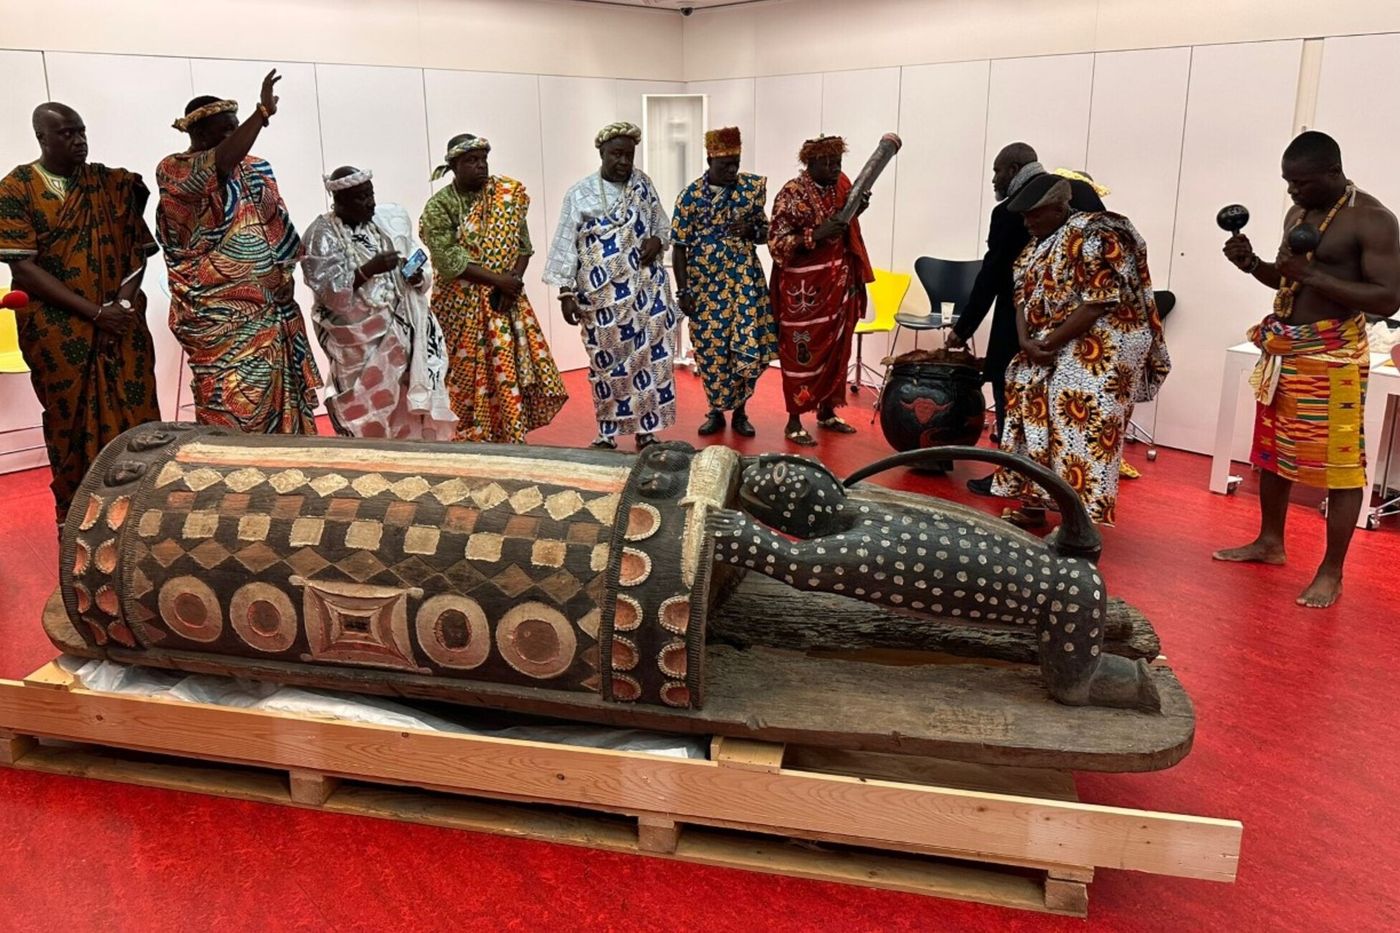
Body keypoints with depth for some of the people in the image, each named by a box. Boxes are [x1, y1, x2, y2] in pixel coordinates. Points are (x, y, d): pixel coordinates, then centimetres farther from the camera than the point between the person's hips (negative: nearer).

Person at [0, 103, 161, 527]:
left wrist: (123, 302, -11)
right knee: (71, 423, 6)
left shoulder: (111, 182, 7)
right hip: (58, 329, -3)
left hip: (123, 323, 3)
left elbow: (138, 246, 7)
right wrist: (94, 312, -16)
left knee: (135, 416, 3)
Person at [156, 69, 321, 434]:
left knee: (277, 397, 9)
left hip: (270, 307, 6)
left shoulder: (253, 168, 11)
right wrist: (263, 112, -35)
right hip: (220, 317, -6)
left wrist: (284, 275, 5)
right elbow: (222, 161, -29)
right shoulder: (173, 171, -9)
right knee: (235, 411, -4)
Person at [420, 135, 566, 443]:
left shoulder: (506, 193, 5)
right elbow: (448, 260, -15)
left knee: (512, 369, 0)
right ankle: (471, 442, 11)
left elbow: (522, 244, 4)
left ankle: (512, 439, 9)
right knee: (468, 377, 1)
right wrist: (500, 280, -18)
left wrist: (513, 283, -12)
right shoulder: (439, 206, -6)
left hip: (505, 301, 3)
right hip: (461, 306, -3)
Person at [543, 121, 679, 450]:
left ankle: (646, 430, 14)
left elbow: (662, 223, 16)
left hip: (646, 288, 3)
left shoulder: (642, 183, 6)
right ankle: (607, 431, 17)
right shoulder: (580, 194, -3)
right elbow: (566, 246, -4)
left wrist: (658, 240, -7)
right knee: (606, 363, 5)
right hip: (601, 294, -2)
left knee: (650, 358, 3)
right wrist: (566, 292, -8)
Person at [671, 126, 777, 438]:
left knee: (749, 347, -3)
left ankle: (739, 409, 16)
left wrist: (751, 230, -15)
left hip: (745, 280, 1)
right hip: (706, 285, -1)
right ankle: (716, 411, 21)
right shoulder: (691, 196, -5)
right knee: (710, 351, 4)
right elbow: (679, 246, -3)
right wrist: (683, 291, -8)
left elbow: (766, 233, 9)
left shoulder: (752, 187, 1)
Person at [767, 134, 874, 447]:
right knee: (802, 352, 0)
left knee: (836, 349, 14)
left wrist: (857, 209, 0)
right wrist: (817, 234, -29)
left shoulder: (841, 185, 6)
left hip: (838, 285, 7)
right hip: (804, 290, -7)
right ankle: (794, 421, 11)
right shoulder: (792, 194, -14)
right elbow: (776, 243, -19)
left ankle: (827, 412, 29)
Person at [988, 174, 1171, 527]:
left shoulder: (1093, 237, -15)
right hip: (1048, 350, 9)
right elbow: (1023, 295, 9)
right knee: (1034, 414, 7)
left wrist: (1049, 343, -19)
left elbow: (1098, 303, -21)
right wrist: (1026, 341, -9)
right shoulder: (1039, 243, 12)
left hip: (1099, 348, -9)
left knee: (1080, 426, -12)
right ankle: (1033, 504, 16)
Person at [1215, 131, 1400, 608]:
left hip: (1333, 355, -8)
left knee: (1339, 462, -3)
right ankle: (1269, 541, 31)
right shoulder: (1298, 213, 11)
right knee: (1273, 448, 16)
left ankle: (1331, 572, 3)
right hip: (1282, 349, 8)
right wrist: (1252, 263, 1)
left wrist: (1316, 276, -27)